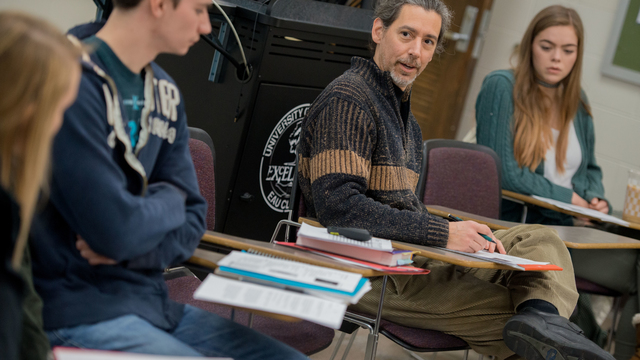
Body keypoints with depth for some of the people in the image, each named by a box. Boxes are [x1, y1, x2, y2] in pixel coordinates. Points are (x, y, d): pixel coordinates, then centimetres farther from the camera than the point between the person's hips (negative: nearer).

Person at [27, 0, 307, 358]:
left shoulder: (165, 92, 10)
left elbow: (191, 219, 11)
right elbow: (115, 230, -22)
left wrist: (129, 248, -9)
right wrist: (169, 199, -1)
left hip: (153, 299, 8)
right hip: (81, 312, -8)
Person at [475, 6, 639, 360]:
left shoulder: (576, 101, 14)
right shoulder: (502, 87, -6)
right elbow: (501, 171, -13)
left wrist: (595, 198, 2)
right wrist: (567, 198, -10)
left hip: (565, 229, 7)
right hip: (513, 226, -6)